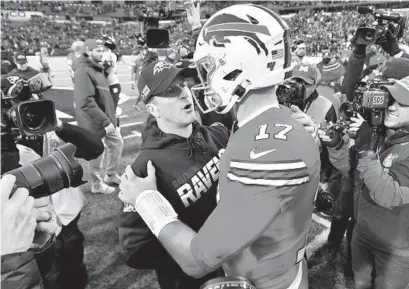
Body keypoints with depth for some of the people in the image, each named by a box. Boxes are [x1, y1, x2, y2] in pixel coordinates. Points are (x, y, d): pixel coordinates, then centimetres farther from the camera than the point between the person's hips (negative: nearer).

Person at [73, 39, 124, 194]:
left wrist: (110, 117, 13)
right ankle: (97, 184, 26)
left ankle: (111, 175, 36)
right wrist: (105, 121, -27)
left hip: (107, 118, 9)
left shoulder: (98, 68, 11)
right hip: (94, 122, -9)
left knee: (117, 142, 19)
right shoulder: (83, 72, -19)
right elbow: (86, 102, -28)